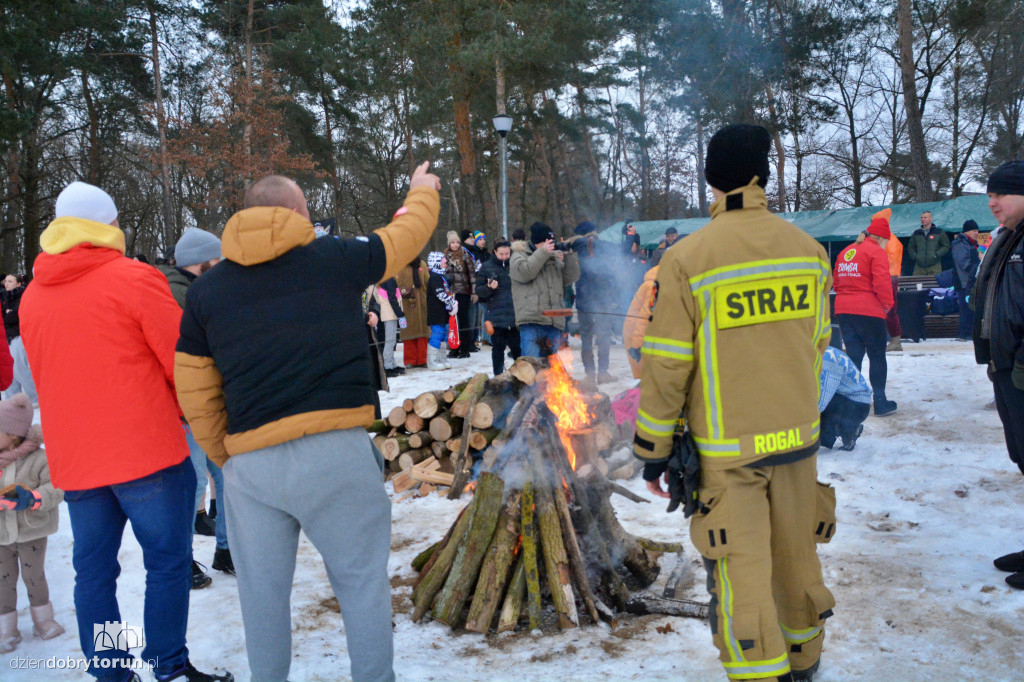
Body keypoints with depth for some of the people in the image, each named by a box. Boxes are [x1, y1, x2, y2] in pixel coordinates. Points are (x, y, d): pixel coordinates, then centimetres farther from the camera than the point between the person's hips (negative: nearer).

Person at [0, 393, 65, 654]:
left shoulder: (38, 459, -15)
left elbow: (55, 488, -18)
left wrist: (31, 498, -35)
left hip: (32, 532, -3)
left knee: (34, 575, 10)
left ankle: (43, 620, 30)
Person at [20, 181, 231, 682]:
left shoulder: (31, 297, 9)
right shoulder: (132, 278, -9)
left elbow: (42, 379, 18)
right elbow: (184, 362, -10)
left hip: (73, 460, 6)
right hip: (147, 451, -6)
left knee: (93, 572, 12)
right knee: (167, 561, 5)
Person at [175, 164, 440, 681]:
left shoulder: (205, 291, 9)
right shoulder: (334, 259, 2)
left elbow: (195, 396, 9)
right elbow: (406, 235, 19)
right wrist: (421, 192, 38)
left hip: (250, 464, 3)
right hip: (335, 451, -3)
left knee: (262, 592, 17)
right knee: (362, 580, 10)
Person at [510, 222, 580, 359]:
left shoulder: (555, 258, 22)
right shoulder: (519, 255, 8)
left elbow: (571, 277, 13)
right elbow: (524, 272, -12)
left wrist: (569, 255, 1)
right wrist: (542, 252, -11)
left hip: (554, 322, 6)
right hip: (531, 322, -6)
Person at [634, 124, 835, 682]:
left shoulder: (686, 259, -14)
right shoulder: (809, 250, 1)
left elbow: (666, 368, -13)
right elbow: (817, 345, 12)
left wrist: (653, 450, -2)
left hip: (728, 449, -5)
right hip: (799, 438, 5)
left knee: (741, 571, 4)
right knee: (796, 555, 21)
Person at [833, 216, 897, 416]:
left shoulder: (845, 252, 15)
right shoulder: (876, 252, -8)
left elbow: (837, 282, 16)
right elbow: (882, 282, -16)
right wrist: (887, 304, -2)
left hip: (843, 310, 6)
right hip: (868, 311, -6)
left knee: (853, 355, 10)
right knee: (877, 356, 5)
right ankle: (880, 402, 8)